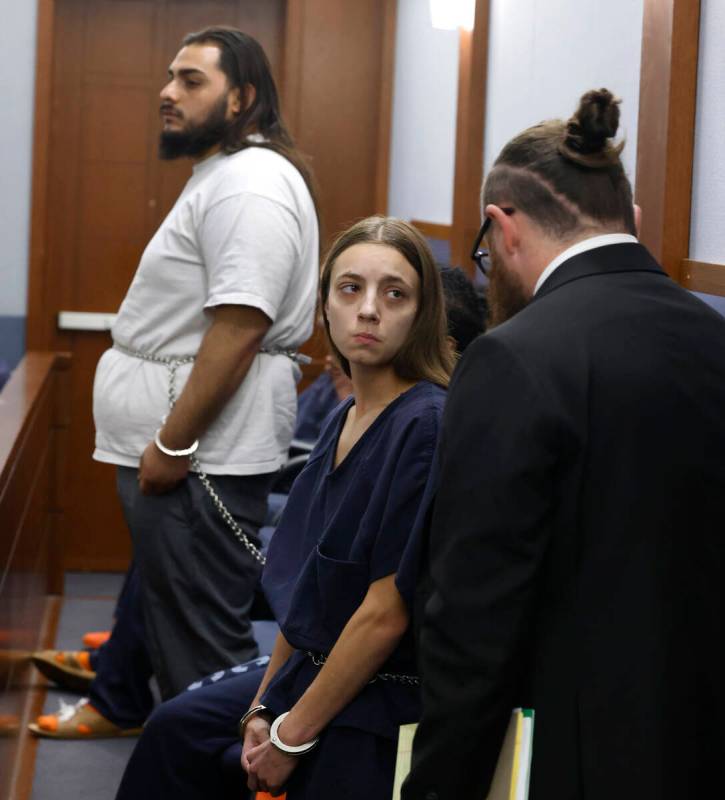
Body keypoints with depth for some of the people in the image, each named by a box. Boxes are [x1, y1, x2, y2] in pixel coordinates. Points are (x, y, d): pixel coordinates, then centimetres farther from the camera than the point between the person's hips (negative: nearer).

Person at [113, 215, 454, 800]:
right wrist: (263, 707, 2)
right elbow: (302, 586, 9)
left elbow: (386, 614, -22)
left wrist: (294, 735, -15)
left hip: (381, 708, -8)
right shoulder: (346, 419, 5)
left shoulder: (429, 427, -22)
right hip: (313, 668, 8)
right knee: (177, 729, 17)